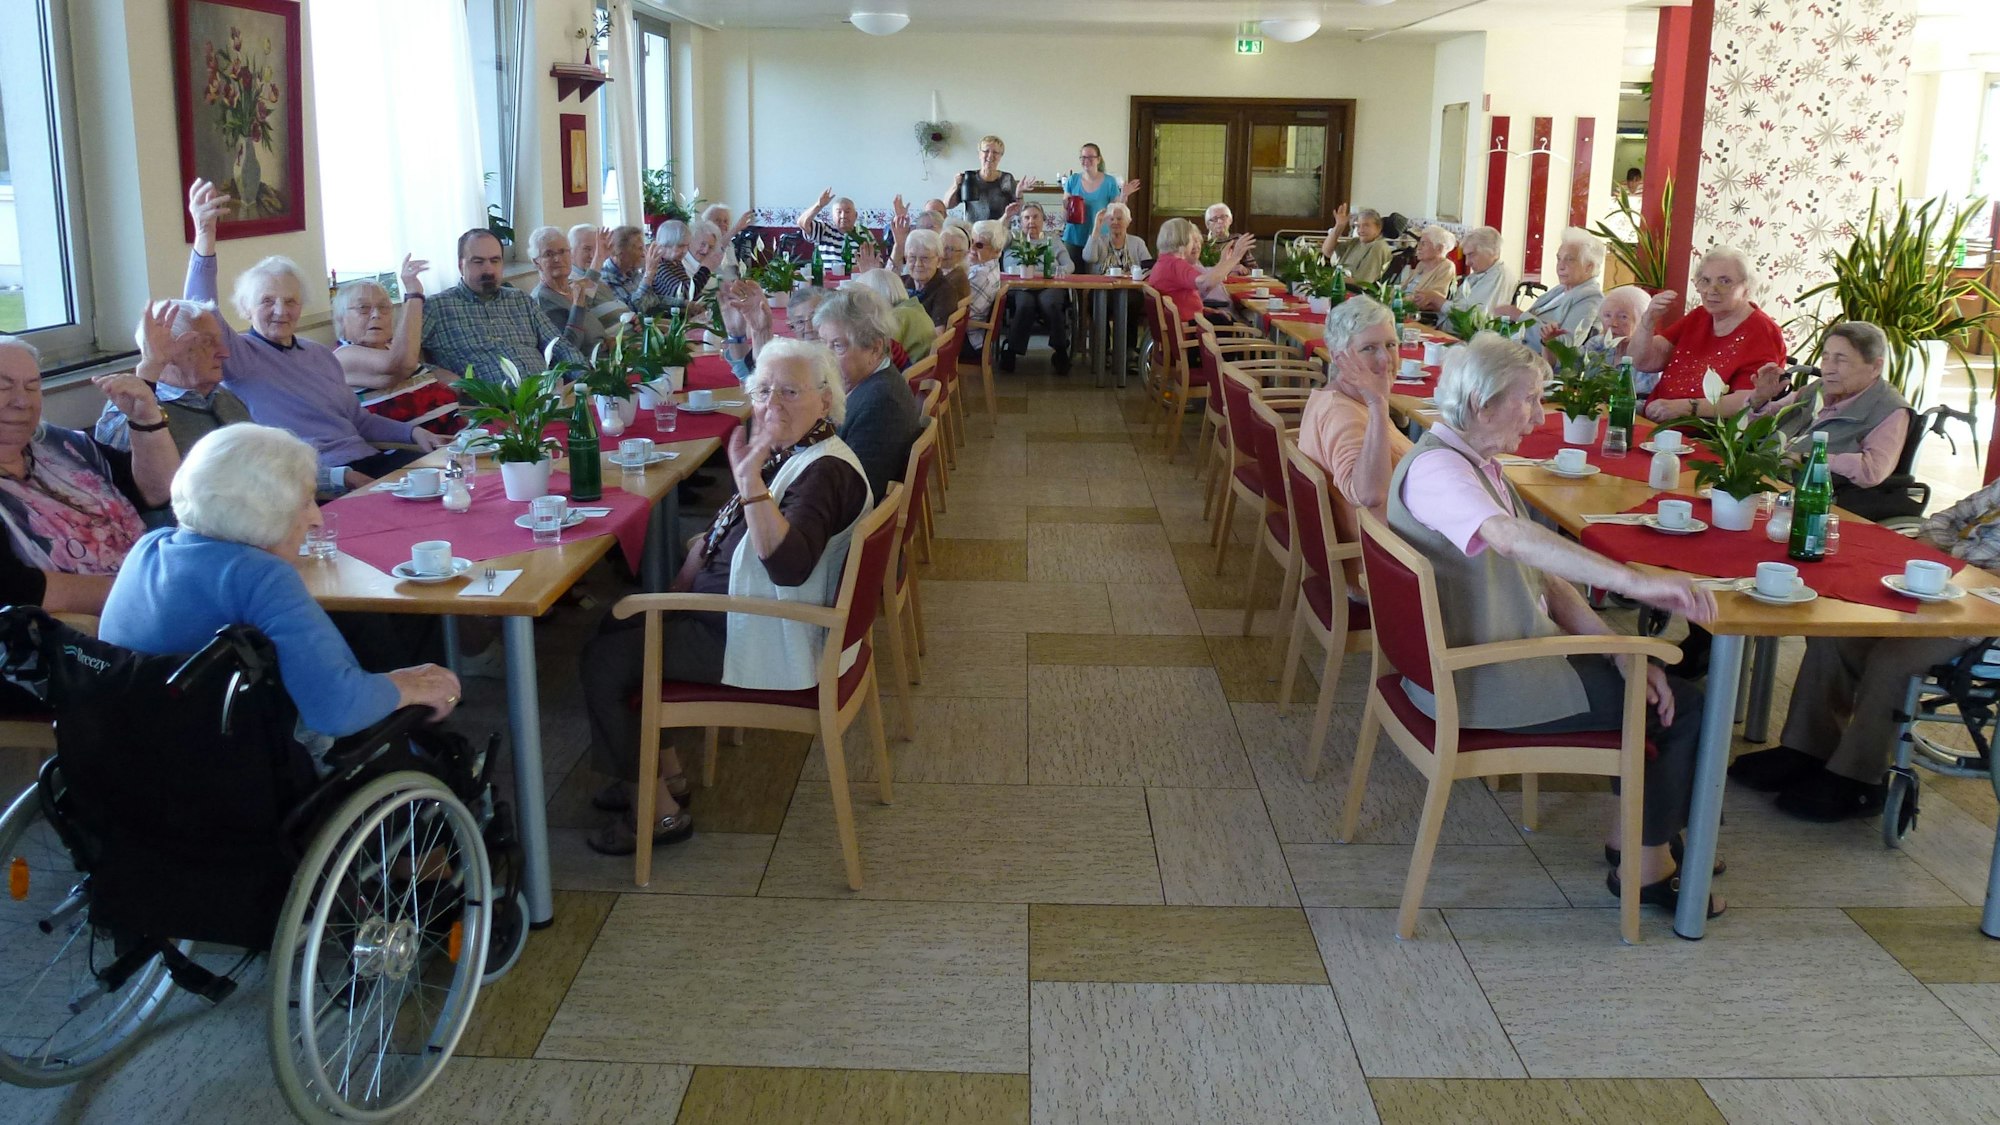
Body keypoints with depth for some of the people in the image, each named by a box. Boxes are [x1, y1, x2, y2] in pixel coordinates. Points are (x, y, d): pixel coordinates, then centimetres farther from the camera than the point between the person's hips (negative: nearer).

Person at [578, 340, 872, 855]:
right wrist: (705, 546, 3)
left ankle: (661, 810, 4)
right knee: (620, 625, 21)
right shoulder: (787, 454, 7)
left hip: (767, 644, -11)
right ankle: (665, 771, 25)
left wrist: (751, 482, -46)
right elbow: (732, 533, 22)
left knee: (603, 661, -7)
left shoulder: (825, 471, -24)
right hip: (733, 613, 11)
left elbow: (789, 566, -40)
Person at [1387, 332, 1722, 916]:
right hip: (1477, 682, -10)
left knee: (1660, 681, 15)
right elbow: (1511, 537, -42)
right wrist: (1634, 582, -49)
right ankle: (1645, 865, 13)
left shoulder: (1478, 464, 11)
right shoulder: (1435, 467, -21)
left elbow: (1543, 576, 8)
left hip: (1503, 652, 10)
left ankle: (1634, 834, 25)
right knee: (1686, 707, -2)